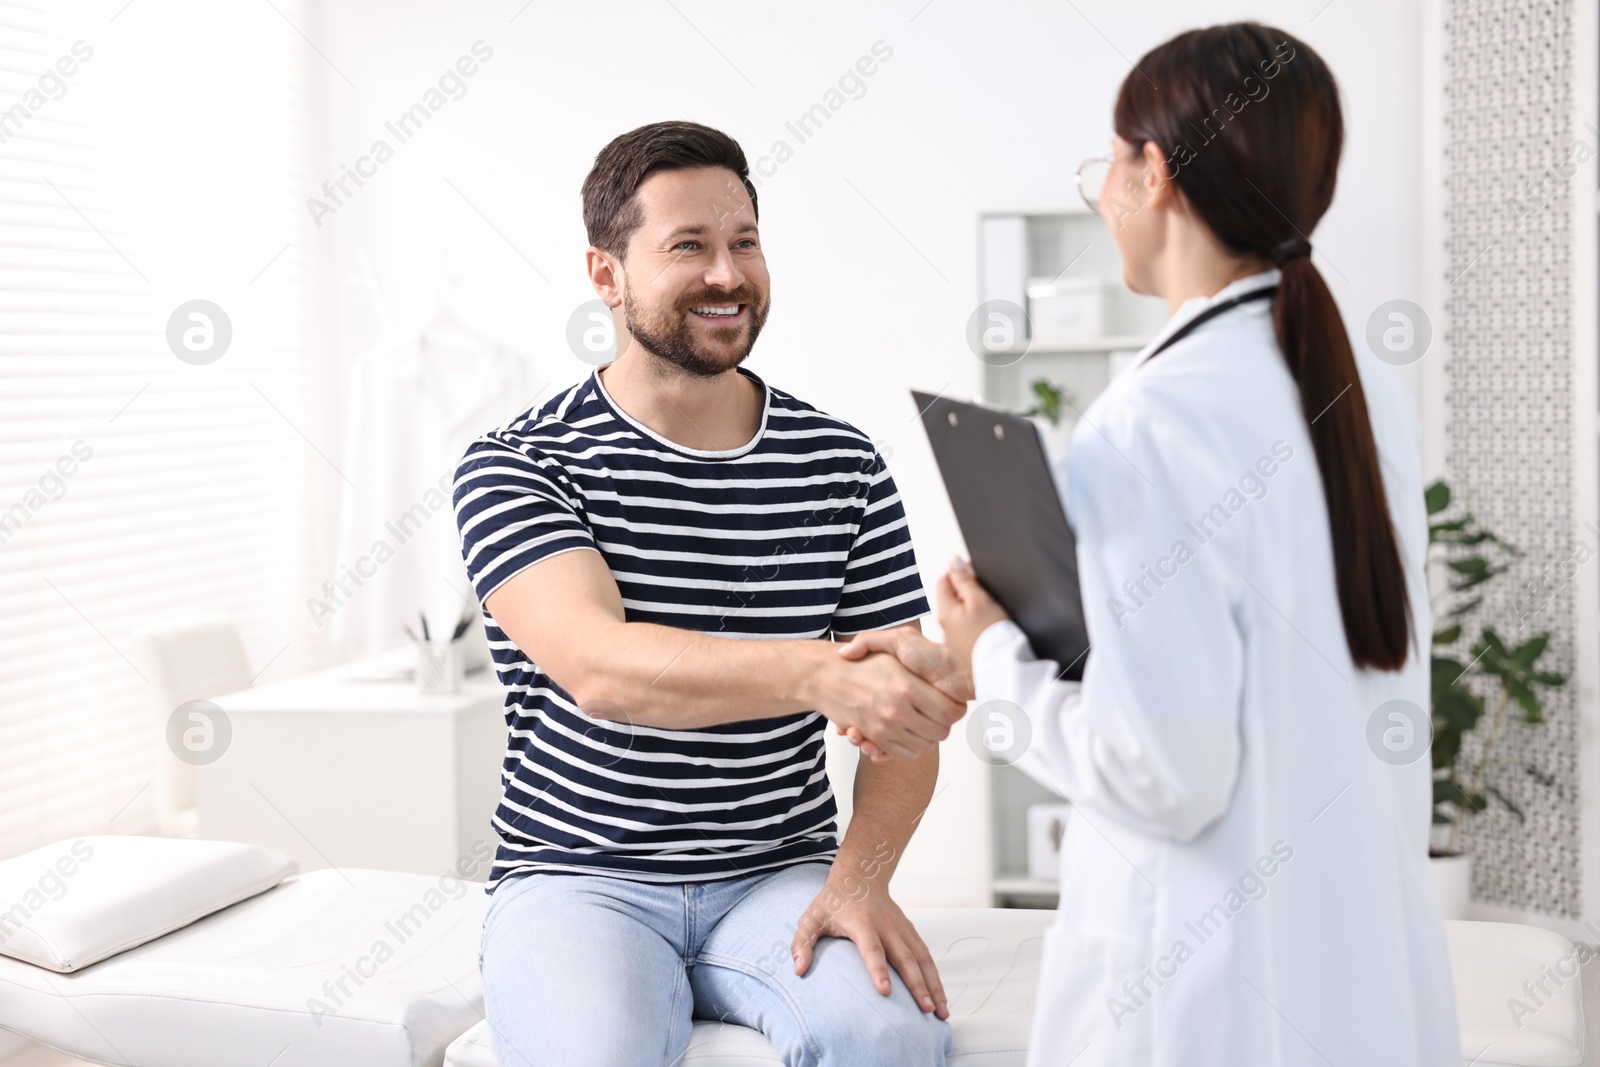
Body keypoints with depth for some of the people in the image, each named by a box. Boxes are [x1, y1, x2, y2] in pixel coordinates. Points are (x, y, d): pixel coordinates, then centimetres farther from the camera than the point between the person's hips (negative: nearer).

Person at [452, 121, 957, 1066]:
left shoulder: (844, 464, 5)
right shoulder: (517, 465, -5)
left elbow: (904, 708, 5)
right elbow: (598, 668, -23)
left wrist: (861, 876, -14)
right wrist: (821, 672, -39)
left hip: (781, 875, 2)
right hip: (580, 879, -2)